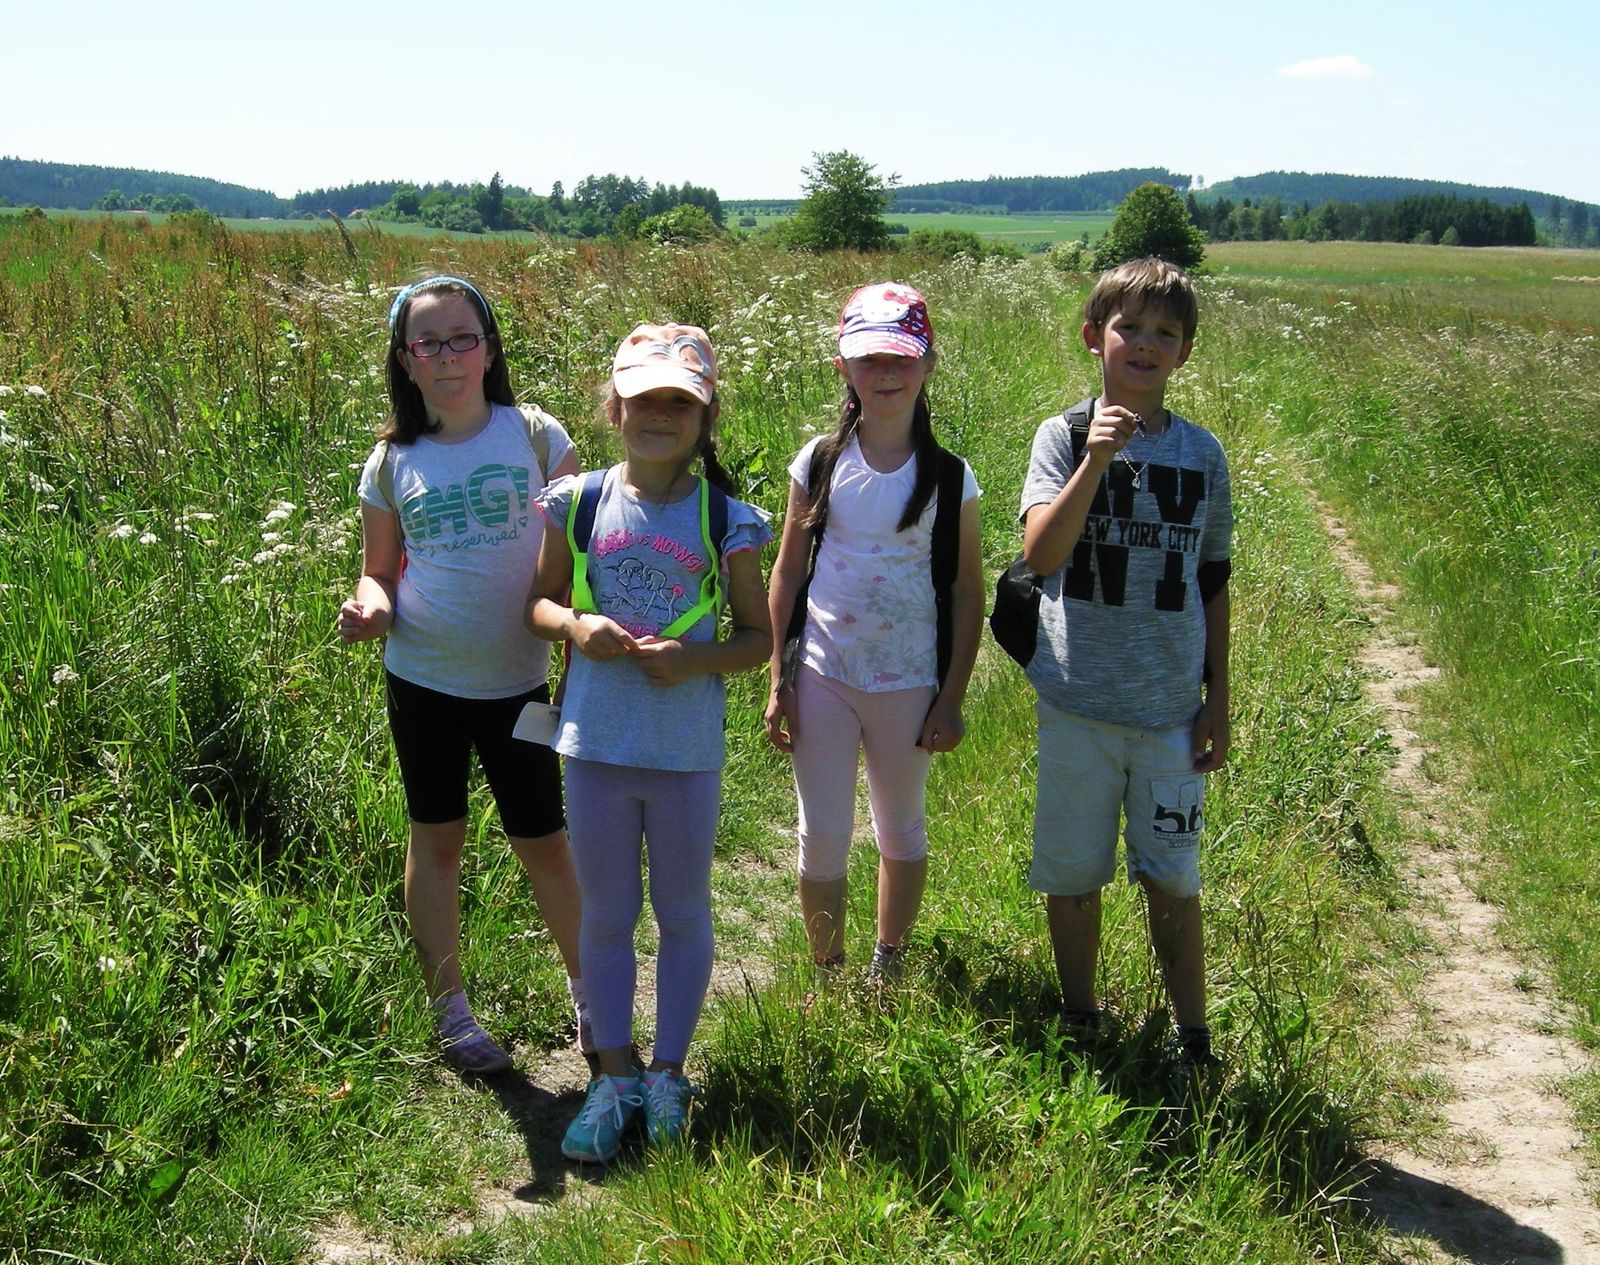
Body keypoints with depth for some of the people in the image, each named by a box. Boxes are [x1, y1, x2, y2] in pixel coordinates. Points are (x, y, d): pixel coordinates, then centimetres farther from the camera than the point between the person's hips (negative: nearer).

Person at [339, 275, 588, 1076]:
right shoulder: (391, 461, 1)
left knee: (544, 843, 6)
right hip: (422, 678, 2)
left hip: (518, 680, -1)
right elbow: (379, 569, 11)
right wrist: (372, 606, -12)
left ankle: (588, 988, 30)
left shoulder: (536, 435, -4)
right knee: (436, 840, 12)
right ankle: (450, 1012, 28)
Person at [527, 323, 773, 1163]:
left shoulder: (725, 519, -5)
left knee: (683, 913, 12)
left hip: (686, 748, -1)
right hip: (596, 744, 2)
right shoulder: (580, 504, -1)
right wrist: (574, 625, -13)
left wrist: (693, 659, -18)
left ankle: (668, 1073, 28)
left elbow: (759, 637, 0)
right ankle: (615, 1077, 26)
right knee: (605, 915, 12)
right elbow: (540, 600, 9)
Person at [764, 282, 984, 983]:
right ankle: (826, 977, 25)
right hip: (821, 676, 1)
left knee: (901, 830, 17)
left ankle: (888, 968, 36)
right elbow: (786, 573, 3)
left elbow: (967, 594, -1)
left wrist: (952, 700, -3)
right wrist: (778, 682, 1)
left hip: (908, 683, 0)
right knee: (821, 837, 6)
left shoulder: (949, 478, -6)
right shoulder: (820, 463, -3)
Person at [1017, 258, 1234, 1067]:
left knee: (1173, 880, 7)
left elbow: (1213, 583, 10)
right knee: (1072, 876, 11)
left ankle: (1192, 1044, 23)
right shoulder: (1064, 437, -4)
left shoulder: (1201, 453, 3)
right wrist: (1095, 462, -30)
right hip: (1078, 701, -1)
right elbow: (1039, 554, -19)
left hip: (1172, 706, 1)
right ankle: (1080, 1027, 30)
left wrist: (1218, 702, 9)